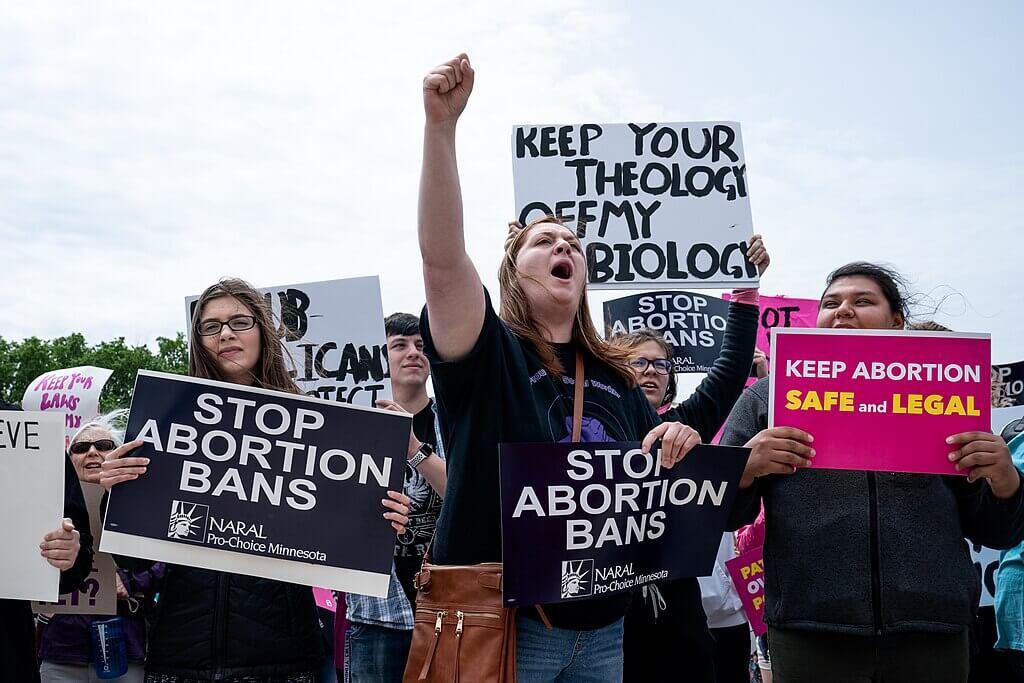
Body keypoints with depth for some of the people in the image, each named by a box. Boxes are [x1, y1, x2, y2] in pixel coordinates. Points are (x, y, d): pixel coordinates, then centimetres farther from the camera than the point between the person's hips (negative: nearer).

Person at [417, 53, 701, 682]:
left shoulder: (614, 377, 11)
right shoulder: (488, 352, -5)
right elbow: (442, 257, -22)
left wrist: (679, 446, -8)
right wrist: (441, 124, -30)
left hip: (604, 627, 5)